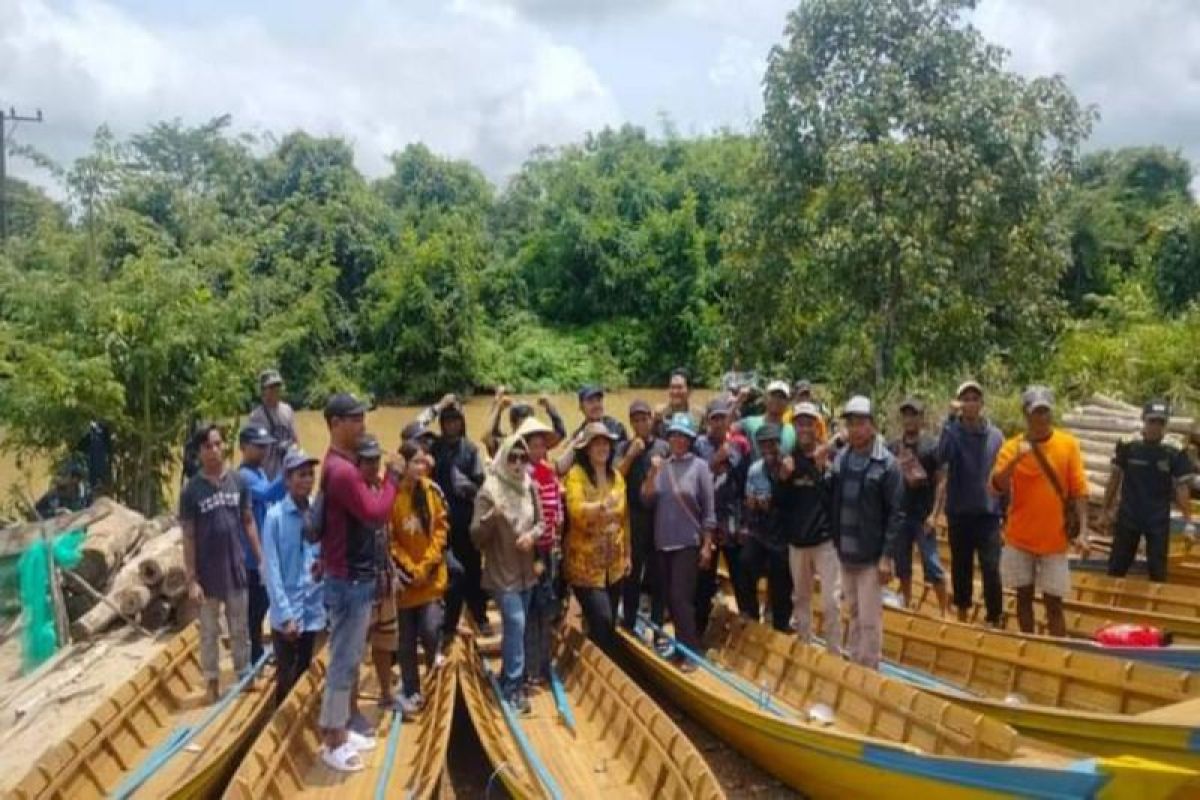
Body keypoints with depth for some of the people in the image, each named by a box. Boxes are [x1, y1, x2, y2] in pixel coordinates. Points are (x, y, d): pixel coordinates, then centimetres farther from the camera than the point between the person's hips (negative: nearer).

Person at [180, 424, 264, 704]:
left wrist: (261, 559, 4)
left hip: (236, 569, 2)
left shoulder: (238, 481, -3)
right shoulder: (191, 490, -10)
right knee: (209, 632, 12)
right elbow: (188, 537, -7)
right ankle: (212, 682, 26)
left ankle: (244, 676, 30)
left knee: (240, 629, 15)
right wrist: (191, 579, -9)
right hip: (207, 573, -2)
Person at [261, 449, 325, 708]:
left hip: (314, 610, 4)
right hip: (286, 613, -4)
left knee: (303, 676, 17)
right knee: (286, 679, 6)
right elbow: (271, 570, -12)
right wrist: (285, 615, -14)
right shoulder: (275, 516, -12)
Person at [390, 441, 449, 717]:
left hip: (432, 575, 2)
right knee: (407, 640, 8)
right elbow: (388, 539, -11)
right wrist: (409, 568, -13)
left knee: (430, 629, -9)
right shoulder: (391, 494, -15)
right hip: (405, 577, -2)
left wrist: (429, 562, -8)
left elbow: (442, 527, 2)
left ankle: (433, 653, 26)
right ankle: (411, 692, 25)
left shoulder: (432, 490, -2)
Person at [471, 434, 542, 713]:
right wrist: (491, 517, -32)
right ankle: (513, 685, -2)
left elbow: (540, 522, 10)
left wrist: (532, 535, -12)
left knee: (515, 626, 14)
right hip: (501, 571, -5)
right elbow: (476, 536, -14)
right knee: (515, 623, -12)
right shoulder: (489, 491, -13)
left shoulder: (530, 488, 1)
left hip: (526, 570, 5)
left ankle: (508, 679, 28)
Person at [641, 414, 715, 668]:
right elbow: (646, 500, 0)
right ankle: (681, 646, 24)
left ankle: (691, 652, 4)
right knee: (670, 598, 10)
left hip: (688, 542, -4)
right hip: (662, 542, 4)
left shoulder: (699, 466, -6)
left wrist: (707, 544, -7)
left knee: (681, 597, -8)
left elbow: (708, 509, -5)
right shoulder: (661, 466, 4)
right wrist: (651, 474, -14)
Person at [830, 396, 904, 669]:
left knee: (869, 620, 0)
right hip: (844, 553, 5)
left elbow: (896, 513, -11)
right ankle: (852, 664, 28)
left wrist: (887, 556, -14)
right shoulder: (839, 459, 4)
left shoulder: (886, 463, -11)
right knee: (853, 614, 17)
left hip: (872, 556, -5)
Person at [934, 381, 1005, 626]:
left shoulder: (995, 435, 1)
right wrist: (951, 418, -31)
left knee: (991, 569, -7)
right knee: (961, 568, 12)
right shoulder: (952, 431, -5)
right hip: (959, 513, 0)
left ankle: (994, 622, 2)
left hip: (988, 513, 0)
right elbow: (942, 458, -26)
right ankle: (962, 617, 28)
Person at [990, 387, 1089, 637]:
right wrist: (1016, 460, -25)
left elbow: (1079, 489, -2)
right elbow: (997, 487, -12)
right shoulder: (1012, 446, -4)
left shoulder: (1068, 444, -3)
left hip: (1054, 539, -1)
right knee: (1024, 595, 12)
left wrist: (1083, 527, -10)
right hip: (1020, 537, 1)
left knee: (1053, 601, 3)